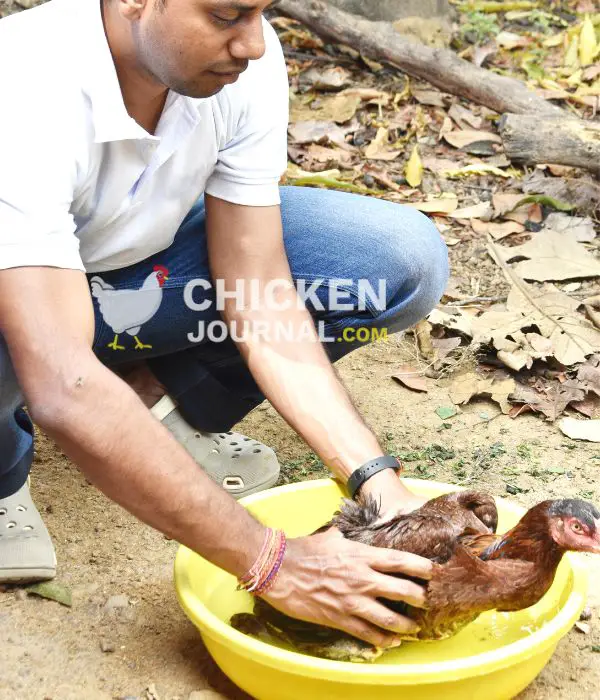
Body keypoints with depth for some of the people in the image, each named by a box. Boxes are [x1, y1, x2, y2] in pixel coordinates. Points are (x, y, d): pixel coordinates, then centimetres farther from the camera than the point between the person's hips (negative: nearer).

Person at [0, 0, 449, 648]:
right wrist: (270, 562, -43)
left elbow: (261, 297, -18)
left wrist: (378, 481, -27)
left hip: (147, 263, 5)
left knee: (404, 260, -14)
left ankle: (166, 400, 1)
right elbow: (64, 390, -45)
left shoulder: (243, 61, -21)